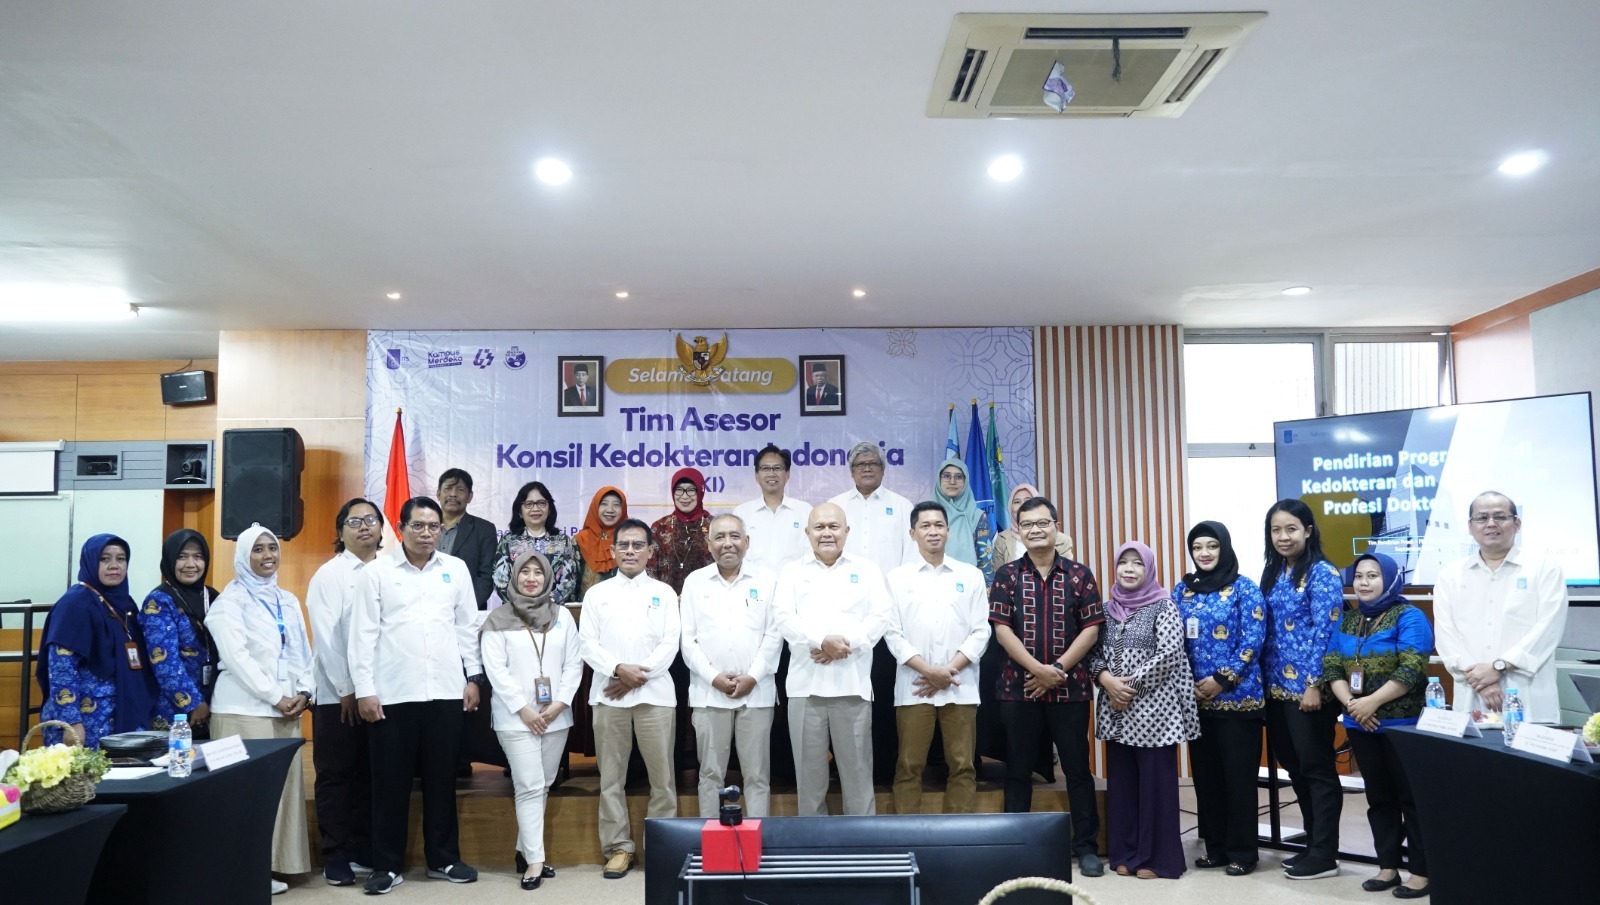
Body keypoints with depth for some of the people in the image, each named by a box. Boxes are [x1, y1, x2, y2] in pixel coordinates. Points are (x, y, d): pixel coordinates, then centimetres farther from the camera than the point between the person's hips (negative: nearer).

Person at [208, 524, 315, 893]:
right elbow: (236, 656, -12)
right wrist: (275, 698, -14)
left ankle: (272, 866, 11)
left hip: (287, 708, 6)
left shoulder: (288, 600, 16)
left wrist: (304, 692, -2)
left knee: (284, 786, 4)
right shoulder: (231, 599, -2)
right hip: (245, 708, -6)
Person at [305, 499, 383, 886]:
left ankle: (365, 850, 19)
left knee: (371, 774, 9)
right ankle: (336, 856, 14)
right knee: (336, 775, 5)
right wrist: (346, 690, -11)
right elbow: (325, 637, -9)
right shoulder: (329, 574, -3)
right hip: (338, 693, -3)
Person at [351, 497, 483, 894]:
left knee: (442, 778, 10)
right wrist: (364, 688, -6)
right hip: (392, 693, -2)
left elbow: (468, 626, 11)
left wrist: (473, 676, 7)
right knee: (391, 781, 5)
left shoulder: (456, 569, 8)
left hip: (446, 691, 2)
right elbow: (364, 633, -1)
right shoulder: (377, 571, 1)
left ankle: (443, 858, 22)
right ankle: (387, 865, 17)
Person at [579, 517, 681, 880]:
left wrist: (639, 676, -10)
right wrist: (619, 669, -14)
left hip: (654, 694, -1)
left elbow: (670, 644, 0)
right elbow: (587, 643, 1)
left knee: (661, 775, 1)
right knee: (611, 776, 5)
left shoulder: (664, 593, 9)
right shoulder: (597, 593, 10)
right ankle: (618, 848, 14)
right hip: (608, 695, 1)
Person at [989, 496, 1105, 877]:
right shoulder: (1006, 575, 3)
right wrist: (1038, 669, -14)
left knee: (1077, 768, 7)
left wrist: (1058, 669, -11)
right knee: (1018, 771, 7)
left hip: (1070, 687, 0)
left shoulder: (1079, 575, 3)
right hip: (1018, 687, 0)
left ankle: (1087, 846, 17)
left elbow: (1091, 629, -2)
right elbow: (1001, 629, -5)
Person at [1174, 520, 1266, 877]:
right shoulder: (1182, 590, 9)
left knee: (1238, 775, 1)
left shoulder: (1244, 588, -5)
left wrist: (1221, 680, -14)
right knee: (1205, 774, 11)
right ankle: (1215, 846, 22)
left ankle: (1242, 851, 12)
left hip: (1237, 696, -5)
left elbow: (1252, 640, -11)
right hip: (1196, 697, 5)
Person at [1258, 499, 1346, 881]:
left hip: (1308, 688, -8)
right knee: (1295, 767, 14)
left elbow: (1326, 633, -15)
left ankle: (1325, 855, 9)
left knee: (1317, 768, 0)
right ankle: (1313, 845, 25)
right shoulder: (1271, 573, 12)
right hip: (1277, 687, 8)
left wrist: (1314, 684, -19)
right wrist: (1265, 680, 12)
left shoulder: (1322, 573, -9)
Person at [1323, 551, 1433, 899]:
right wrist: (1349, 702, -11)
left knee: (1411, 797, 0)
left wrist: (1373, 701, -21)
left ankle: (1421, 871, 9)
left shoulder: (1409, 617, -7)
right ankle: (1388, 866, 22)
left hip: (1401, 724, -6)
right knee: (1379, 797, 13)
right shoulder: (1348, 621, 12)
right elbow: (1331, 665, 5)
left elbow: (1411, 670, -18)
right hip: (1359, 725, 6)